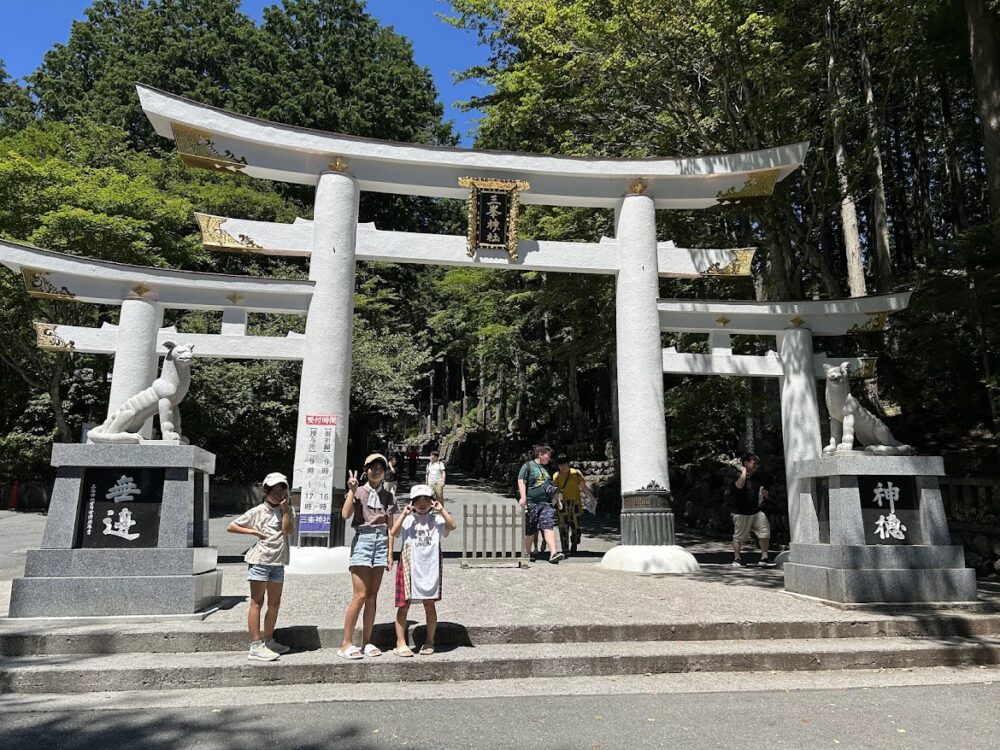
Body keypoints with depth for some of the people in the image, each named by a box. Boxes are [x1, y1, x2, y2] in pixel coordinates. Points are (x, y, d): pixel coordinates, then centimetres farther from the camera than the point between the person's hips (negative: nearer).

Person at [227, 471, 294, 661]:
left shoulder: (285, 511, 9)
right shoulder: (257, 512, 0)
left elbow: (287, 530, -7)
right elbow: (230, 527, 2)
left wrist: (285, 509, -10)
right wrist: (252, 531, -8)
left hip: (278, 562, 5)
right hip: (259, 560, -5)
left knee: (275, 603, 12)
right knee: (257, 603, -3)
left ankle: (268, 641, 26)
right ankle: (255, 647, -2)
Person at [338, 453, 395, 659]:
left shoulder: (388, 496, 12)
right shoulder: (359, 491, 2)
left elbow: (390, 527, 11)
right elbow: (346, 515, -15)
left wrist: (390, 553, 7)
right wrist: (352, 490, -18)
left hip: (381, 541, 4)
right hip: (363, 540, -4)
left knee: (372, 596, 7)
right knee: (360, 595, -8)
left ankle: (367, 642, 14)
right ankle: (346, 644, -1)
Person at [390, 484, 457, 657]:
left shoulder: (436, 519, 5)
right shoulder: (407, 519, 1)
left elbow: (452, 526, -11)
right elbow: (394, 533, -15)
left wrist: (442, 510, -16)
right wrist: (403, 514, -20)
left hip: (430, 567, 1)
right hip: (409, 566, -1)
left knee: (430, 605, 9)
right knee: (404, 605, 2)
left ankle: (429, 642, 23)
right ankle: (401, 643, 13)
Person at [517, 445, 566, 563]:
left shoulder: (548, 468, 20)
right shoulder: (528, 466, 1)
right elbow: (521, 481, -6)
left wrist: (554, 494, 18)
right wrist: (523, 497, -16)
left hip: (546, 503, 4)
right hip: (531, 503, -4)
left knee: (549, 527, -11)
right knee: (530, 531, 5)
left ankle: (553, 553, -19)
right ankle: (527, 553, 22)